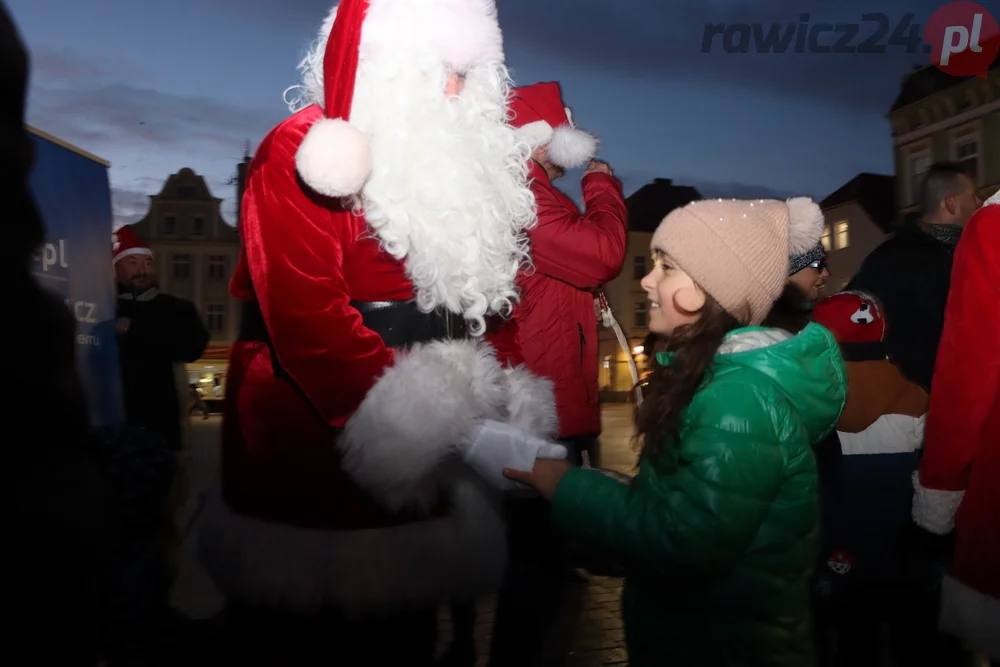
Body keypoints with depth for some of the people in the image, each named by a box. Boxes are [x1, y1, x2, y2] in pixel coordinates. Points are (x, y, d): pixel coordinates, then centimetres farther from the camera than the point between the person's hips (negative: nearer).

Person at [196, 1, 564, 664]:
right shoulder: (307, 157, -11)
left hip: (417, 469, 7)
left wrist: (521, 407, -4)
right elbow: (309, 325, -22)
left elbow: (491, 296, 12)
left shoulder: (463, 158, 11)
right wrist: (461, 437, -27)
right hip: (314, 465, -6)